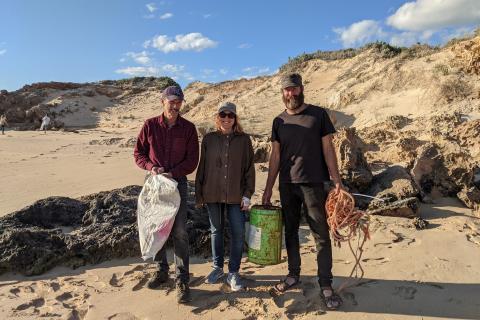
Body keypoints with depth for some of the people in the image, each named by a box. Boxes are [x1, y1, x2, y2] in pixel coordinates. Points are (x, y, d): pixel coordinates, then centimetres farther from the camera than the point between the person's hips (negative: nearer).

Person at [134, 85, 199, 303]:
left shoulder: (188, 128, -1)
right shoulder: (150, 125, 1)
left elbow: (192, 160, -2)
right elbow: (138, 153, 6)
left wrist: (173, 173, -16)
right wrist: (151, 167, -13)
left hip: (178, 182, -2)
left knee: (179, 232, -6)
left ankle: (182, 281, 3)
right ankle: (161, 271, 30)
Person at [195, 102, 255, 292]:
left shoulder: (244, 139, 1)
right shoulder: (209, 139, 4)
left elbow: (249, 168, 1)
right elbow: (202, 167, 6)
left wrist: (247, 194, -5)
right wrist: (199, 194, 4)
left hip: (236, 195, -1)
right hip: (213, 194, 2)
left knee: (238, 233, -1)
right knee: (216, 231, 13)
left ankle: (233, 273, 15)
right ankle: (217, 268, 30)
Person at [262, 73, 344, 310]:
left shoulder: (318, 114, 1)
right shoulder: (279, 121, 9)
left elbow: (328, 149, 0)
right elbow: (275, 157, 10)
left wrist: (337, 181, -8)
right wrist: (268, 190, 7)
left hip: (313, 184, -3)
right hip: (287, 186, 3)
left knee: (321, 235, 0)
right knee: (290, 231, 12)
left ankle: (325, 285, 10)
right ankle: (293, 274, 28)